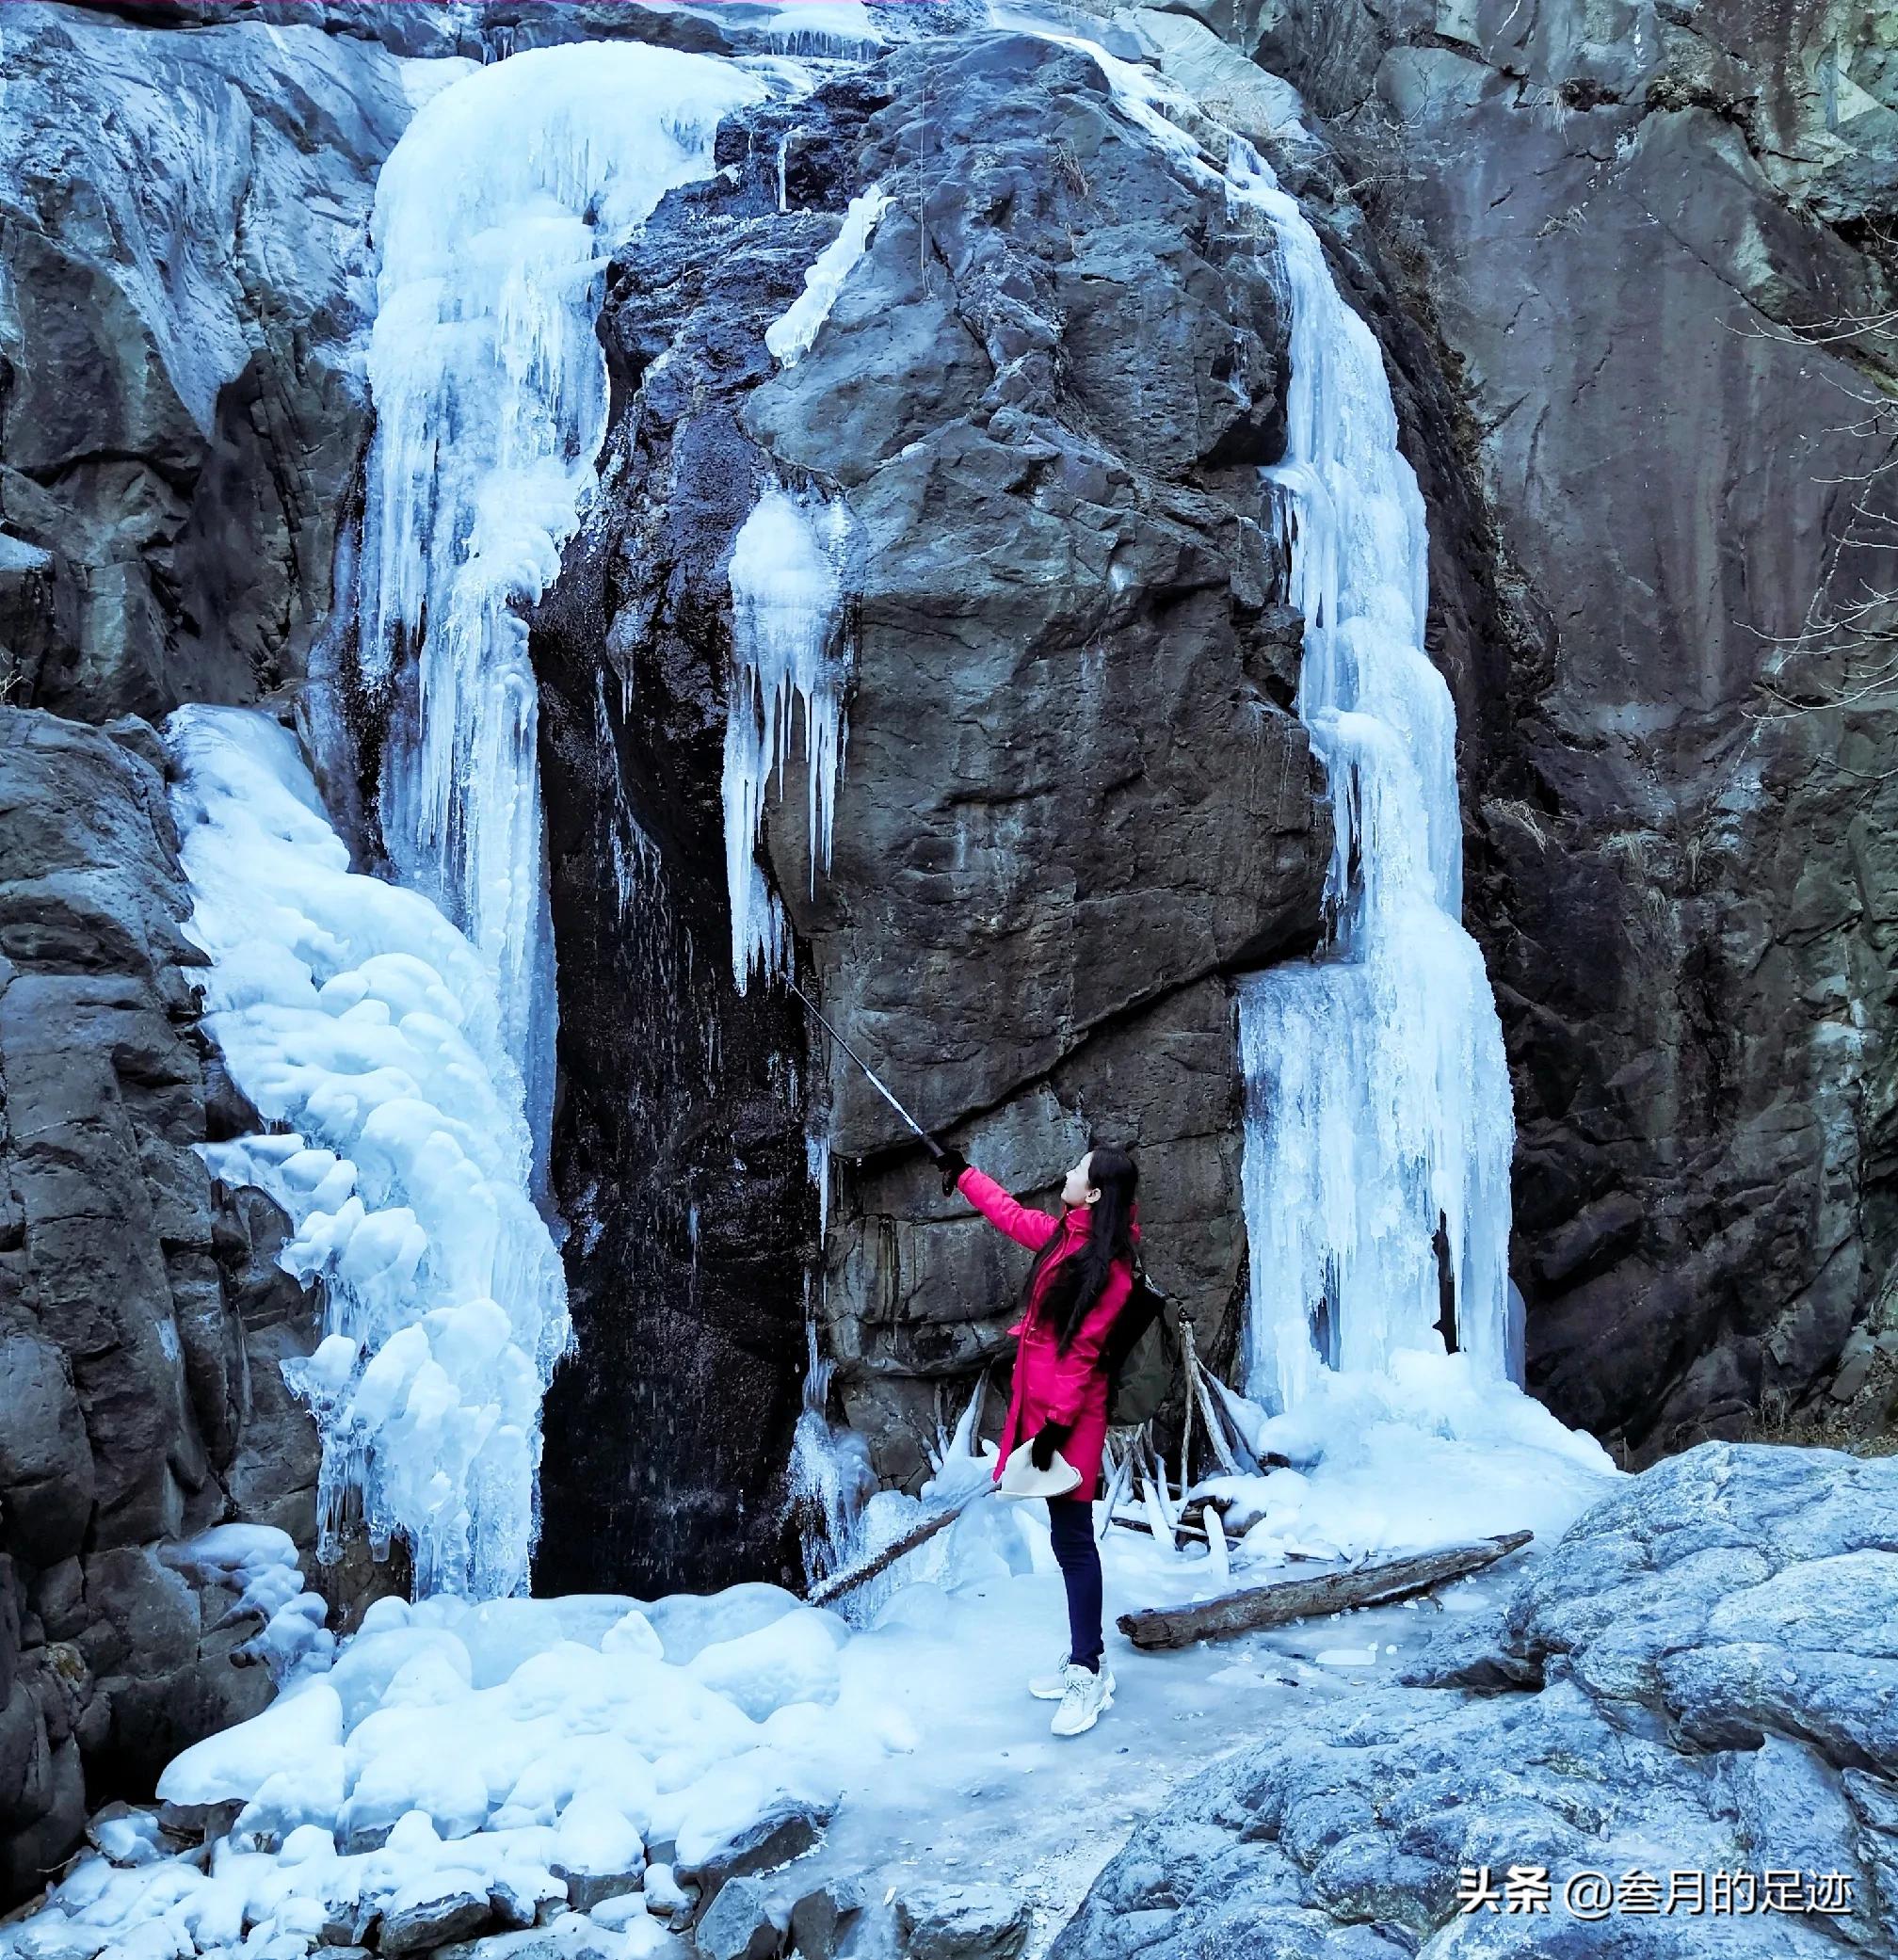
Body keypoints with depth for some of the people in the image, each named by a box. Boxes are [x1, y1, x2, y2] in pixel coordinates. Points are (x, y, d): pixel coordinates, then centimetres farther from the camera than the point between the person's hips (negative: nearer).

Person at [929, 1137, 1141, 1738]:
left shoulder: (1108, 1269, -17)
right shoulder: (1062, 1235, 8)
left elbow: (1081, 1352, -18)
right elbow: (1009, 1213, 27)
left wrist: (1056, 1422, -18)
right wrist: (963, 1172, 35)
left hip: (1071, 1414, -9)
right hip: (1038, 1400, 9)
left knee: (1072, 1537, -6)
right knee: (1068, 1536, 11)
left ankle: (1089, 1673, 0)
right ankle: (1086, 1662, 17)